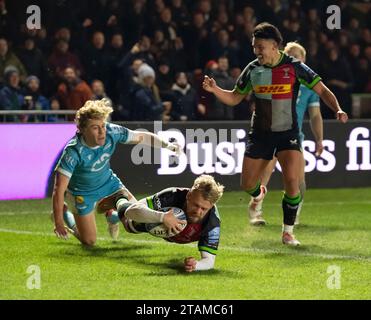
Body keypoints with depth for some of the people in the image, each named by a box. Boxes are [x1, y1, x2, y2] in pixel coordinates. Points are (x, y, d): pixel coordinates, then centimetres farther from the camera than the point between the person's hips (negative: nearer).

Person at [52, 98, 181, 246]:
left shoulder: (112, 132, -27)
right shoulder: (73, 152, -39)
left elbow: (142, 137, -8)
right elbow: (59, 189, -35)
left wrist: (167, 145, -17)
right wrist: (58, 223, -35)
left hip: (108, 182, 4)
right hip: (82, 193, -4)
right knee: (89, 241, 3)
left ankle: (111, 215, 27)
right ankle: (64, 212, 29)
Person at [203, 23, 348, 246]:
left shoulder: (294, 67, -9)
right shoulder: (253, 69, 0)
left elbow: (322, 90, -6)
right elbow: (234, 98, 10)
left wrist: (337, 110, -23)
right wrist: (215, 89, -8)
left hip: (288, 134, -3)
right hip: (260, 133, 3)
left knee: (292, 181, -20)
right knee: (247, 185, 4)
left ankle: (288, 231, -2)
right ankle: (259, 195, 44)